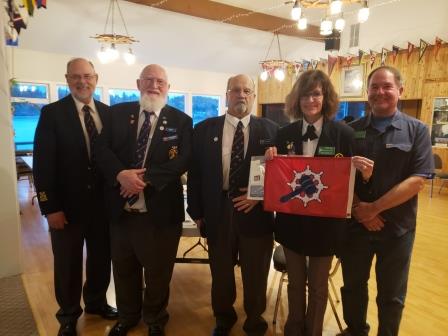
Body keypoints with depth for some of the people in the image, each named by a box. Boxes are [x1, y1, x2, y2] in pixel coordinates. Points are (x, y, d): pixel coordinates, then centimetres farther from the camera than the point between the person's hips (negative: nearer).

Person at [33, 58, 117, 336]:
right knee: (68, 263, 13)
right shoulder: (52, 113, -6)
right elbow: (42, 163, -9)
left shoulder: (108, 112, 3)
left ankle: (96, 301, 42)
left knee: (101, 257, 17)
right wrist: (50, 207, -13)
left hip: (102, 201, 3)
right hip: (68, 204, -3)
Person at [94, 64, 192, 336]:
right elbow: (102, 148, -2)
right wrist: (121, 174, -21)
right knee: (124, 269, 21)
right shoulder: (117, 113, 6)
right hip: (122, 207, 3)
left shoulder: (181, 120, -1)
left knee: (158, 271, 15)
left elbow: (184, 159, -11)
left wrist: (146, 178, -21)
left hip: (160, 209, -2)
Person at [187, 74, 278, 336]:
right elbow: (195, 173, 2)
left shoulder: (270, 130, 0)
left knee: (256, 275, 15)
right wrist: (197, 212, -1)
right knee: (221, 273, 19)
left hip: (257, 211, 0)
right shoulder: (204, 129, 1)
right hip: (217, 211, 1)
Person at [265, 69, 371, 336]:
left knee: (318, 286, 18)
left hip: (325, 222, -2)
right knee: (295, 282, 21)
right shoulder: (285, 134, -1)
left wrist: (363, 172, -26)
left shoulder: (343, 133, -9)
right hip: (291, 220, 2)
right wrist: (271, 162, -18)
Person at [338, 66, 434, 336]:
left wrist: (374, 208, -17)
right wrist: (358, 209, -11)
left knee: (391, 295, 15)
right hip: (355, 223, 2)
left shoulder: (417, 130, -4)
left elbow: (417, 181, -12)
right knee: (353, 286, 18)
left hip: (396, 227, -2)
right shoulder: (352, 130, 1)